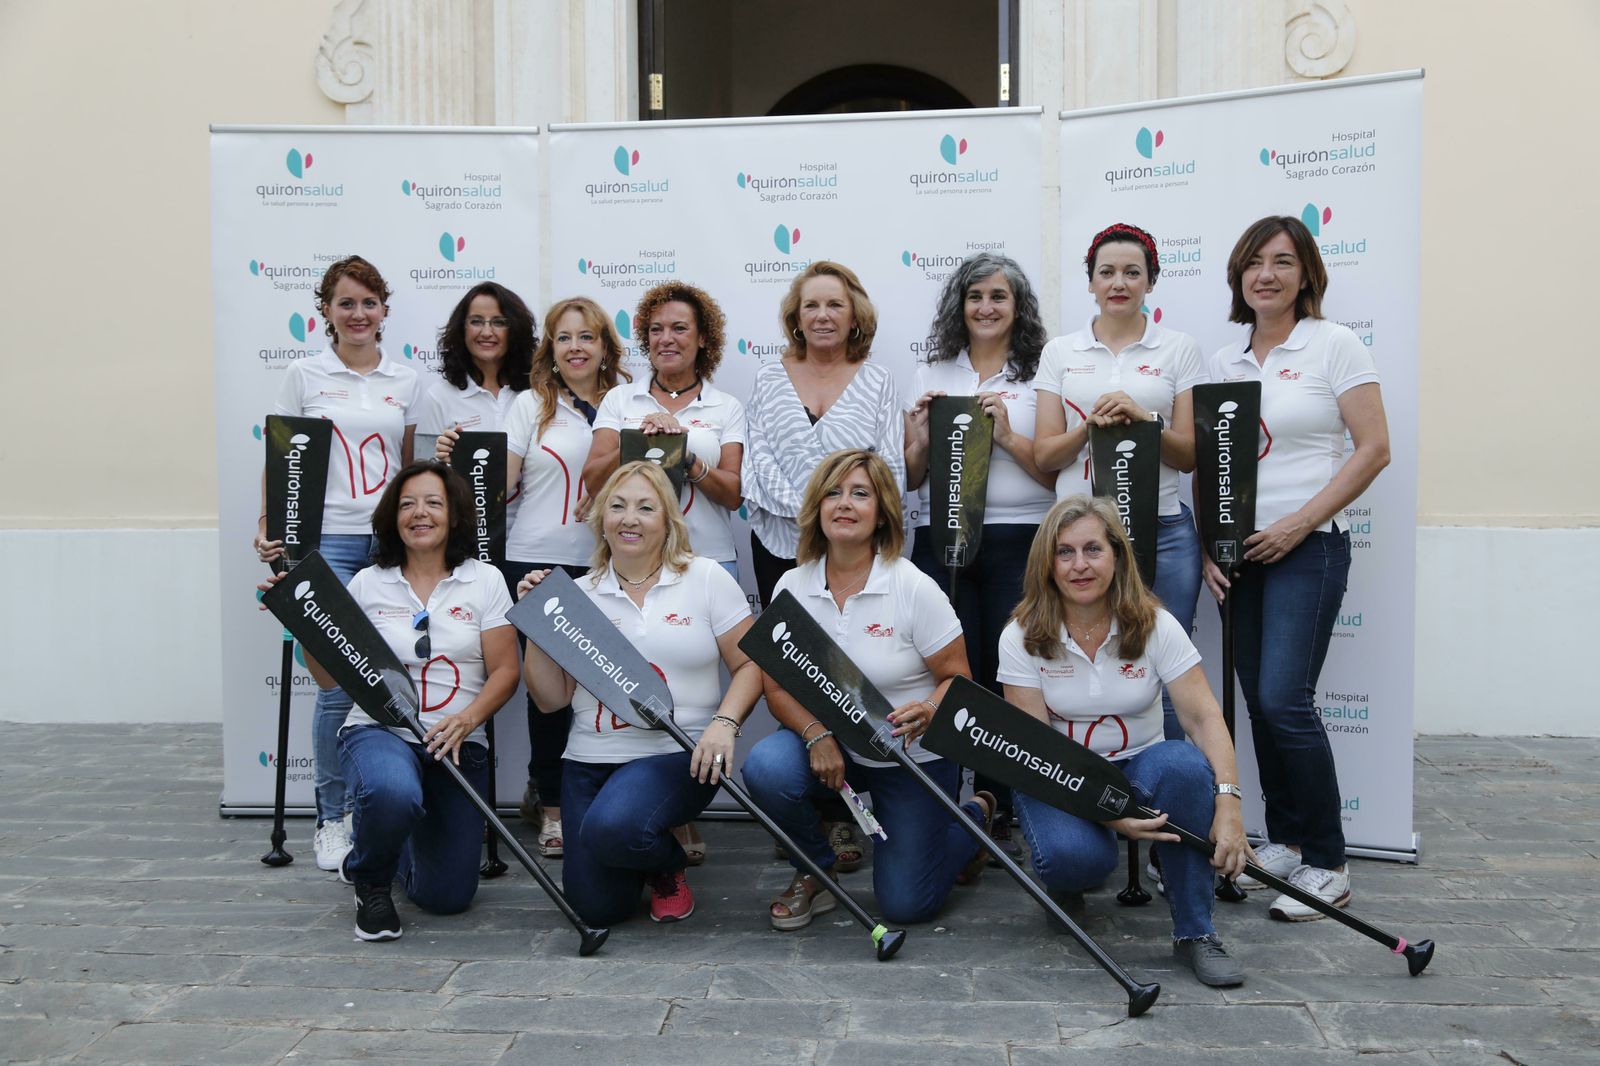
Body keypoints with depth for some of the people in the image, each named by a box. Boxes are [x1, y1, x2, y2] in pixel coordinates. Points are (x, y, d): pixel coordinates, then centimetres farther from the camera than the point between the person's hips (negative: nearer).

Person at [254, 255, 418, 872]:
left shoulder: (405, 381, 12)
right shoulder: (304, 375, 5)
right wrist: (267, 526, -9)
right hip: (327, 539, -2)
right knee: (339, 682, -5)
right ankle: (332, 818, 10)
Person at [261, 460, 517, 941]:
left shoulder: (484, 581, 4)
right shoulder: (369, 584, 6)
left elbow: (505, 671, -1)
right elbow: (329, 677, 6)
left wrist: (466, 719, -17)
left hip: (458, 744, 1)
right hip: (379, 730, -1)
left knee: (448, 895, -4)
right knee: (393, 793, -39)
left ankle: (389, 854, 35)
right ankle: (370, 881, -1)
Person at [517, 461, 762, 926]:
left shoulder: (706, 578, 0)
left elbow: (749, 665, 0)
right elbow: (550, 698, 6)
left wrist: (724, 722, -17)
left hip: (679, 754, -3)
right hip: (590, 760, 3)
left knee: (612, 827, -32)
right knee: (596, 906, -4)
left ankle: (667, 864, 4)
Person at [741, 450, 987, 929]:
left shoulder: (914, 588, -14)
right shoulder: (792, 587, -5)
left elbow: (958, 679, -10)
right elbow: (777, 685, -5)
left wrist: (927, 712, -32)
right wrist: (816, 734, -23)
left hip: (915, 757, -2)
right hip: (830, 745, 3)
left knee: (906, 904, -3)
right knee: (766, 767, -30)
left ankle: (975, 816, 28)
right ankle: (815, 872, 2)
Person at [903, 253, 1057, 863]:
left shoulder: (1040, 377, 7)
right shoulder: (931, 377, 14)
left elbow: (1058, 473, 1)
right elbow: (910, 476, 14)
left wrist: (1007, 435, -12)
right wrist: (927, 434, -5)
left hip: (1018, 542, -1)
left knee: (1006, 675, -2)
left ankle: (997, 816, 10)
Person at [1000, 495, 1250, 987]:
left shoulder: (1154, 626, -8)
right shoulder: (1021, 637, -11)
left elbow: (1204, 717, -15)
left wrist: (1228, 803, -31)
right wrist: (1107, 812, -29)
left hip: (1138, 767, 2)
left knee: (1185, 764, -33)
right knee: (1074, 854, -34)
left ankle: (1195, 931, -16)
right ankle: (1066, 888, 9)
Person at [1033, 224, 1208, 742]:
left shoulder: (1180, 350, 8)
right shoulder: (1060, 353, 11)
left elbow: (1189, 455, 4)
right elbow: (1045, 455, 6)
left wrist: (1142, 418, -14)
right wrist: (1090, 426, -13)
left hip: (1161, 530, -1)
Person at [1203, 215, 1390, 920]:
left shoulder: (1333, 345, -1)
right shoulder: (1223, 363, 12)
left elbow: (1373, 449, -7)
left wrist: (1296, 525, -13)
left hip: (1307, 547, -5)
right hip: (1239, 554, 5)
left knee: (1284, 700, -12)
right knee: (1258, 700, 7)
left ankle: (1326, 865, 2)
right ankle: (1282, 841, 21)